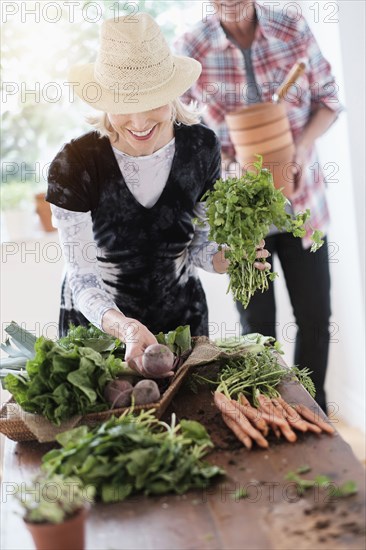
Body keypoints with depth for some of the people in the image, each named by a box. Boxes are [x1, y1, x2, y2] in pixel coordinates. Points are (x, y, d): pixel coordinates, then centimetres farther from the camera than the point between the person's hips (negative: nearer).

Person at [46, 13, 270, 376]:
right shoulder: (74, 165, -24)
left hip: (182, 314, 3)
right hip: (98, 324, -2)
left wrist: (224, 259, -25)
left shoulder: (201, 148, -15)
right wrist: (127, 329, -40)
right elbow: (82, 277, -23)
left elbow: (197, 241, -3)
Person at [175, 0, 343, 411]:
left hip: (302, 203, 2)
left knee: (316, 318, 10)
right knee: (258, 328, 9)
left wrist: (304, 144, -17)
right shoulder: (189, 50, -12)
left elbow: (327, 98, 4)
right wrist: (228, 167, -23)